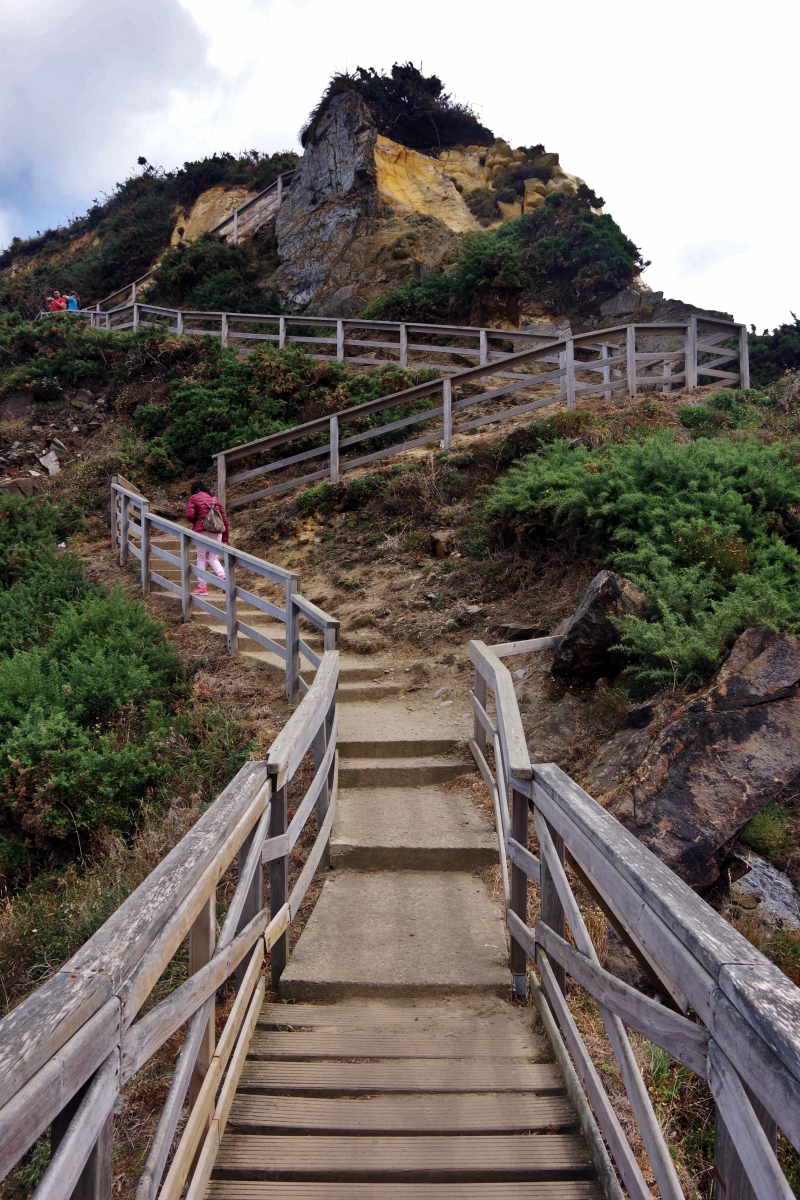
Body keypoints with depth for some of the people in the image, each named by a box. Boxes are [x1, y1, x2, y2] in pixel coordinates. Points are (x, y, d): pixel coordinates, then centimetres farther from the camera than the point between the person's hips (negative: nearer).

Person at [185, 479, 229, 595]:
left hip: (202, 531, -4)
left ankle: (202, 587, 6)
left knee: (201, 558, 8)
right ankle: (223, 577, -17)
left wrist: (196, 522, 13)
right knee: (214, 558, 10)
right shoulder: (214, 498, 16)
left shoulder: (194, 498, 3)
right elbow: (224, 517, 12)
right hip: (217, 531, 4)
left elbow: (189, 515, -10)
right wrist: (225, 536, 15)